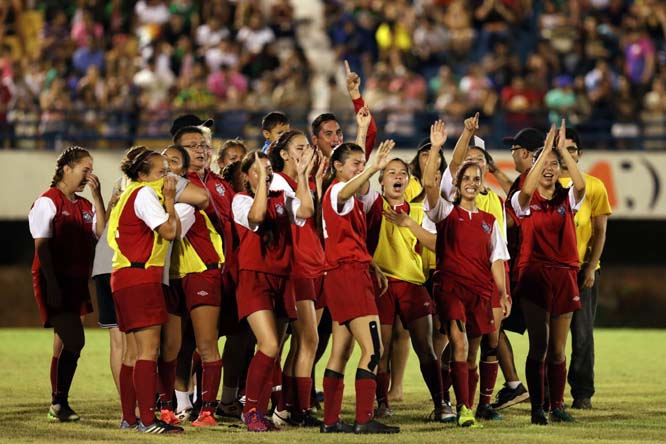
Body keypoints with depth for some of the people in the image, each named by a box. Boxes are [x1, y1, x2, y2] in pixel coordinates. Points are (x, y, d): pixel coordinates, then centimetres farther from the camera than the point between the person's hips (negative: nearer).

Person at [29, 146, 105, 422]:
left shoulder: (84, 205, 17)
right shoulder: (48, 202, -6)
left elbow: (101, 231, 3)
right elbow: (41, 246, -11)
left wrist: (97, 196, 0)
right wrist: (51, 285, -19)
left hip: (77, 282, 8)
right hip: (55, 282, -8)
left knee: (64, 344, 9)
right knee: (74, 340, -16)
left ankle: (58, 405, 13)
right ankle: (59, 403, -10)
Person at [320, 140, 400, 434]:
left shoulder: (353, 200, 21)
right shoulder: (337, 191, -9)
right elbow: (346, 191, -36)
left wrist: (373, 267, 20)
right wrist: (374, 168, -51)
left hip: (348, 276, 10)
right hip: (348, 275, -10)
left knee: (341, 353, 10)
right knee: (373, 349, -14)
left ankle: (331, 421, 11)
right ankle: (364, 420, -18)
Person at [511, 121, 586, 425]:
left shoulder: (567, 200, 8)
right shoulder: (525, 202, 0)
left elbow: (580, 184, -14)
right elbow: (527, 190, -23)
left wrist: (563, 150, -19)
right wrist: (545, 150, -25)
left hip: (564, 275, 3)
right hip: (534, 275, -3)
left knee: (558, 349, 7)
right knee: (539, 346, -8)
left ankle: (557, 406, 15)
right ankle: (537, 408, -2)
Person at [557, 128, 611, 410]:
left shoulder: (593, 186, 5)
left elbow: (600, 231, 3)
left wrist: (591, 268, -6)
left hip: (582, 268, -1)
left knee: (582, 333, -2)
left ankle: (583, 393, 3)